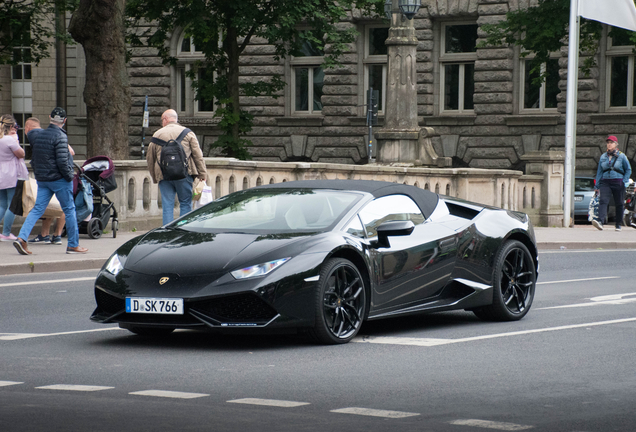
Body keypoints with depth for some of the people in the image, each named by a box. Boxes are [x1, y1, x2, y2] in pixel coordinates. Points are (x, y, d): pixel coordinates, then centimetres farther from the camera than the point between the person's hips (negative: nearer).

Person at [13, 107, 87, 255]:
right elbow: (62, 161, -20)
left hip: (42, 180, 6)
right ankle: (73, 245, 10)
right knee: (69, 210, 5)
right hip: (59, 179, -6)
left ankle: (22, 238, -11)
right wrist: (69, 176, -9)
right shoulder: (60, 137, -15)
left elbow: (34, 159, 16)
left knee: (37, 209, 5)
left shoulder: (38, 135, 8)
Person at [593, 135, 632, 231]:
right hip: (605, 182, 2)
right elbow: (599, 171, 16)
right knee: (603, 201, -19)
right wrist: (597, 185, 12)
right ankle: (600, 222, -35)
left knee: (619, 204, 4)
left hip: (618, 183, -2)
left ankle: (618, 225, 17)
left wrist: (624, 181, -4)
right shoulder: (603, 156, 12)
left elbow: (628, 170, 9)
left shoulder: (621, 156, 4)